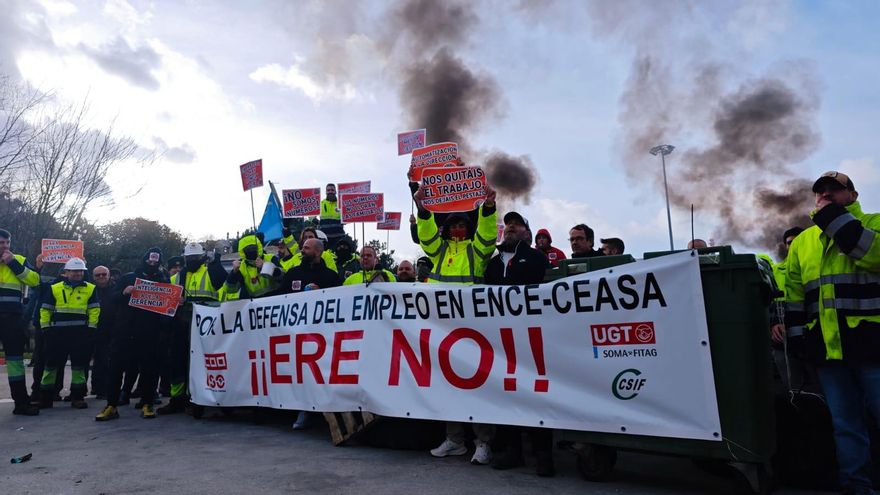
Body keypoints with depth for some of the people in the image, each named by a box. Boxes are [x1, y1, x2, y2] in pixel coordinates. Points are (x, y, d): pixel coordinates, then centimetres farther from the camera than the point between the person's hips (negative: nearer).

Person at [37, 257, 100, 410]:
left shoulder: (90, 289, 5)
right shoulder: (54, 288, 7)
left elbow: (94, 310, 4)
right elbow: (45, 309, 8)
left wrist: (91, 328, -2)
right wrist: (45, 328, 2)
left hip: (80, 333, 0)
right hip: (57, 332, 1)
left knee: (79, 364, 3)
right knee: (52, 363, 6)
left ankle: (77, 396, 13)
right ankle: (45, 397, 18)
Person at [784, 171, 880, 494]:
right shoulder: (802, 242, 15)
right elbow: (794, 295, 15)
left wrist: (834, 216, -14)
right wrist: (795, 334, 7)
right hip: (827, 346, 4)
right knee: (845, 423, 11)